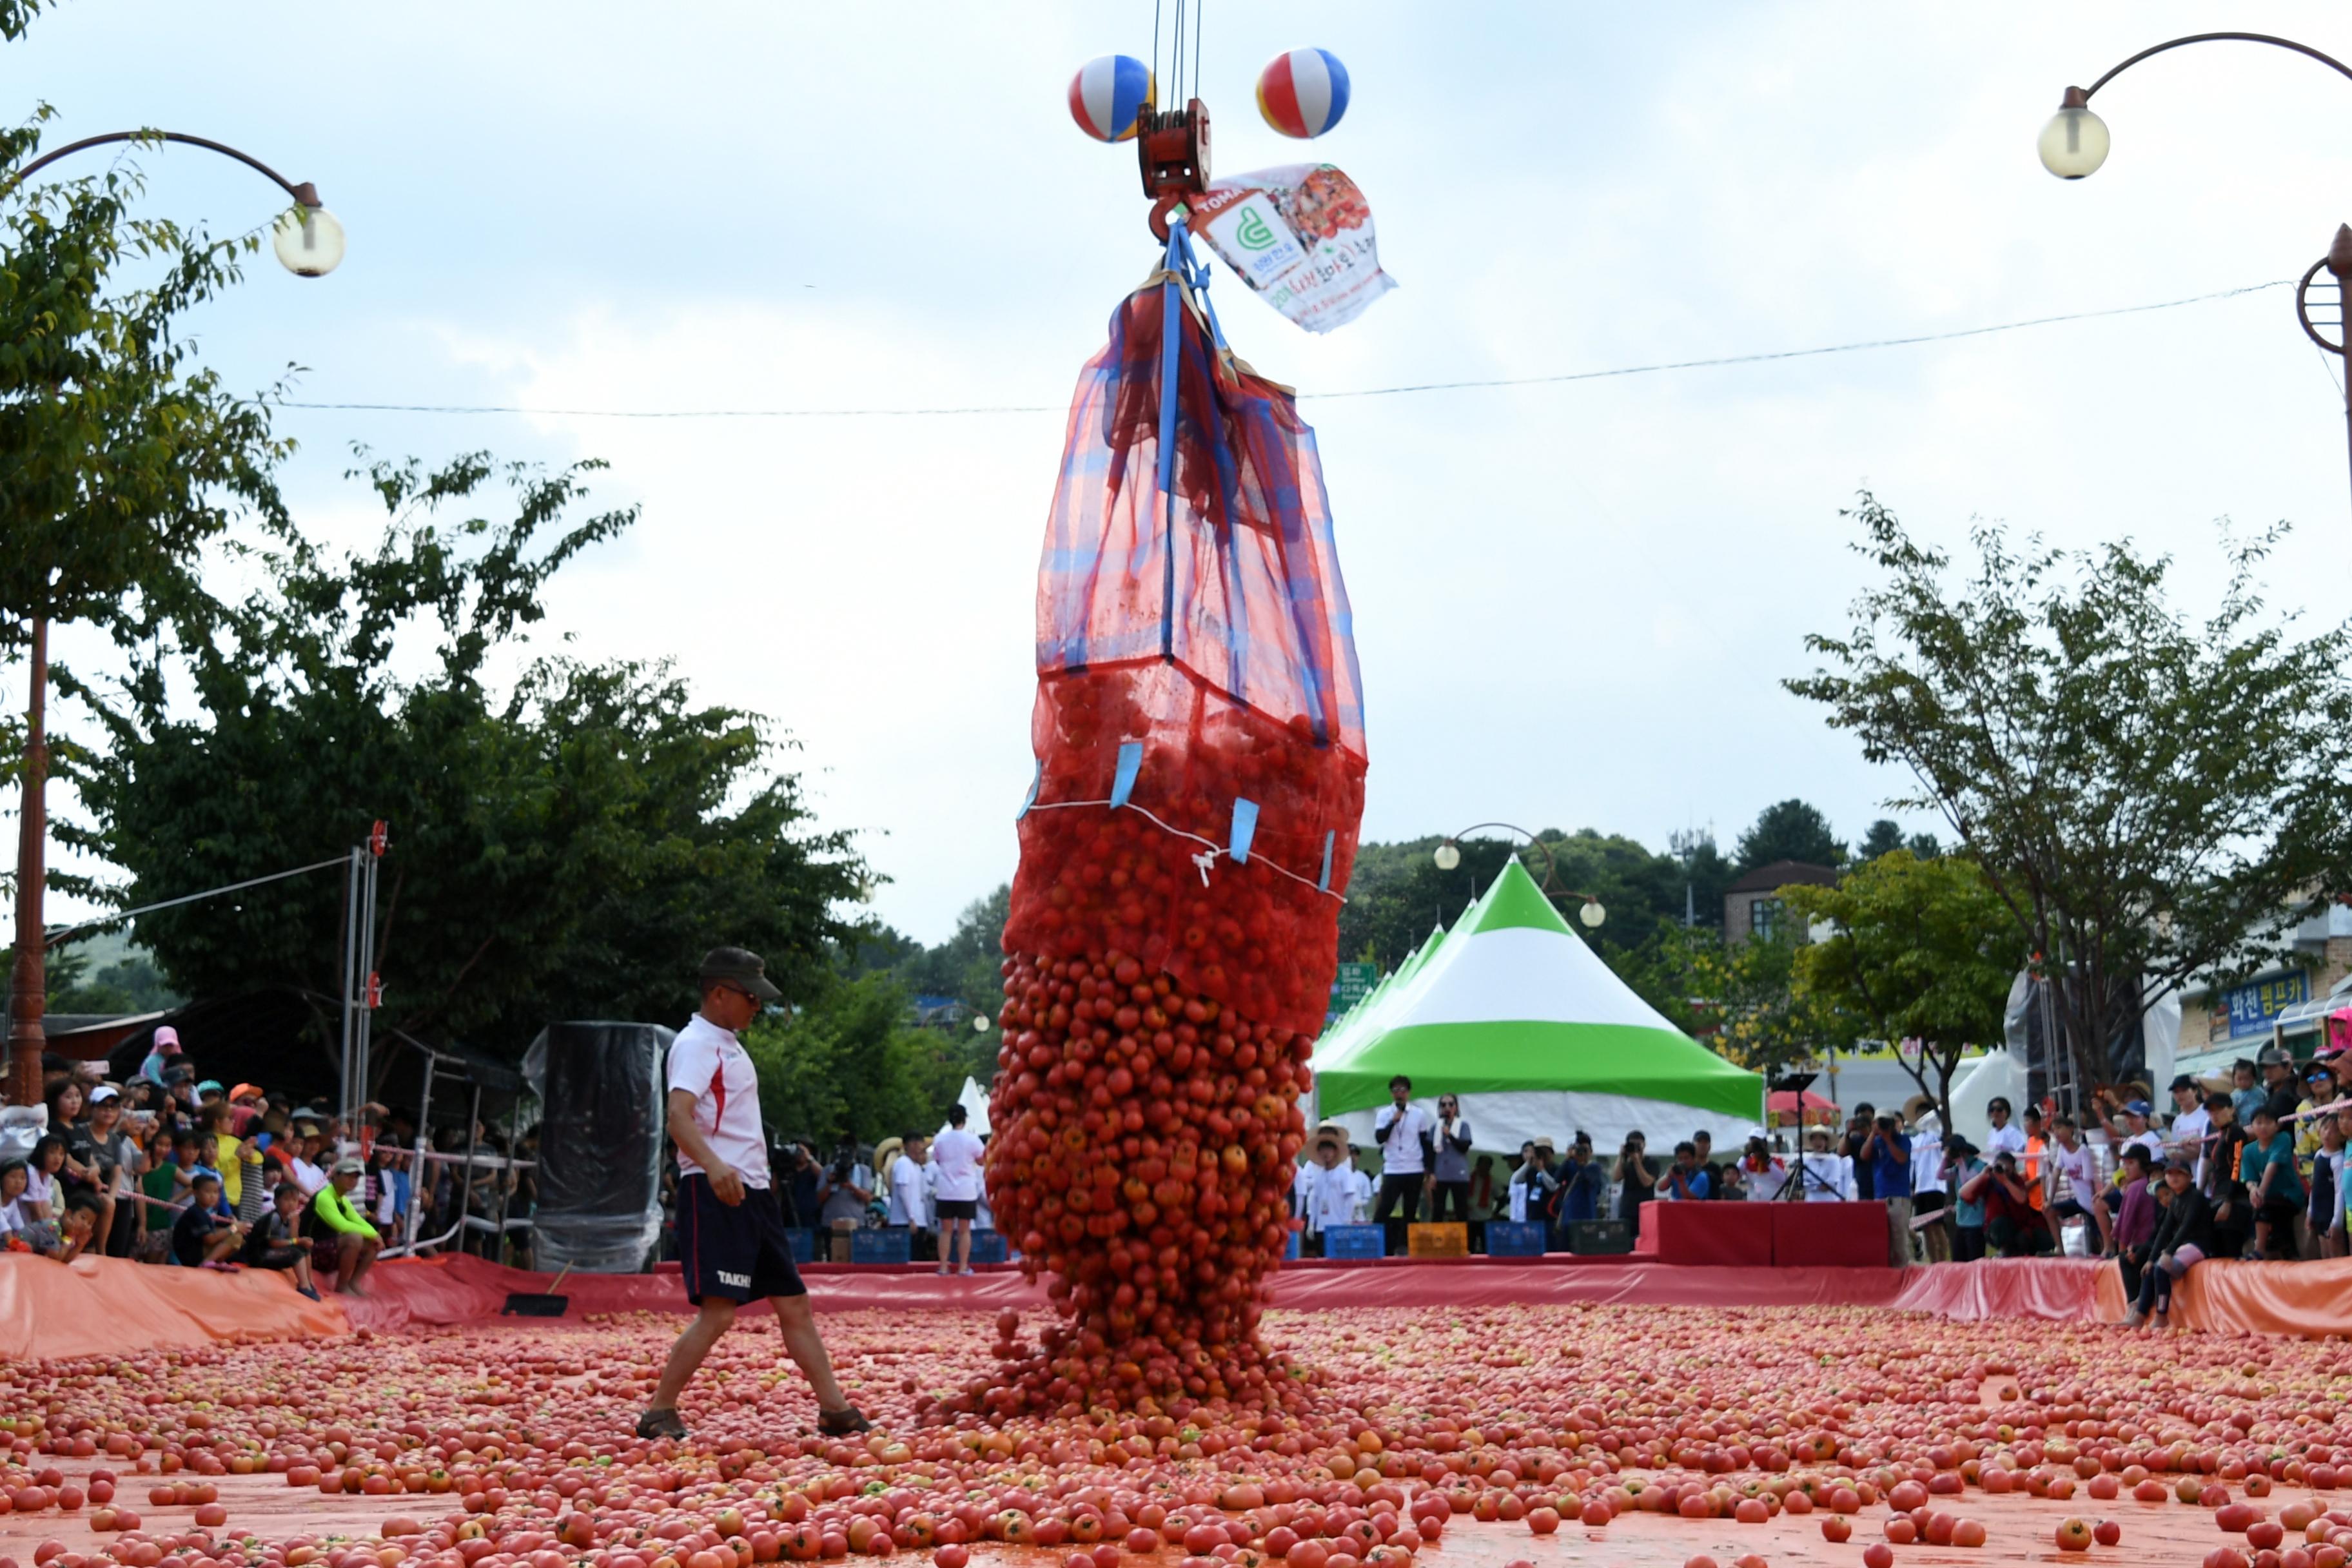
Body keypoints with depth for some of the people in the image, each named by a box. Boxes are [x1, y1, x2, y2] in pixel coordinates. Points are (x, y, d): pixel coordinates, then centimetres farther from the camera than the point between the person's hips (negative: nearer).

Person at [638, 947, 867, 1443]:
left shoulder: (729, 1045, 20)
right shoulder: (696, 1044, -10)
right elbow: (679, 1116, -26)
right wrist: (714, 1166, -41)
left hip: (752, 1192, 10)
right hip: (715, 1195, -10)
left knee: (794, 1304, 10)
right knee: (718, 1311, -14)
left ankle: (834, 1409, 14)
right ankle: (659, 1414, -7)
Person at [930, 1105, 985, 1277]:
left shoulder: (940, 1140, -1)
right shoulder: (971, 1140, -6)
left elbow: (937, 1161, 11)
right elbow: (981, 1161, 5)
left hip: (945, 1191, 2)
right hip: (966, 1191, -2)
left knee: (946, 1230, 8)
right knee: (964, 1230, 4)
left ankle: (944, 1267, 6)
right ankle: (963, 1267, 4)